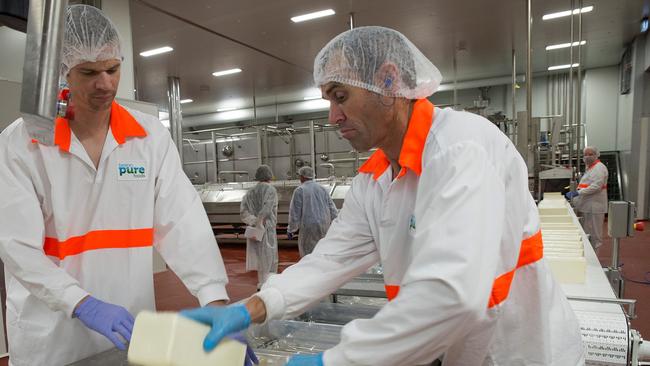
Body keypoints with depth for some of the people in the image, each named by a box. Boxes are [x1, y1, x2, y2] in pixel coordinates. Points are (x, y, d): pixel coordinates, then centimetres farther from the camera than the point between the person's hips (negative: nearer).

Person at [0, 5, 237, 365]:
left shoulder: (151, 135, -5)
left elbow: (181, 221, -13)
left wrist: (216, 301, -24)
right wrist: (83, 304, -27)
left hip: (129, 323, 2)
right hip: (50, 333, -1)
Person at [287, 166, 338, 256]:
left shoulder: (299, 190, -6)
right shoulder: (322, 188, 9)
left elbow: (295, 212, -7)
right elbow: (331, 207, 9)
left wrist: (291, 230, 4)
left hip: (309, 226, -5)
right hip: (324, 225, 6)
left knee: (307, 252, 3)